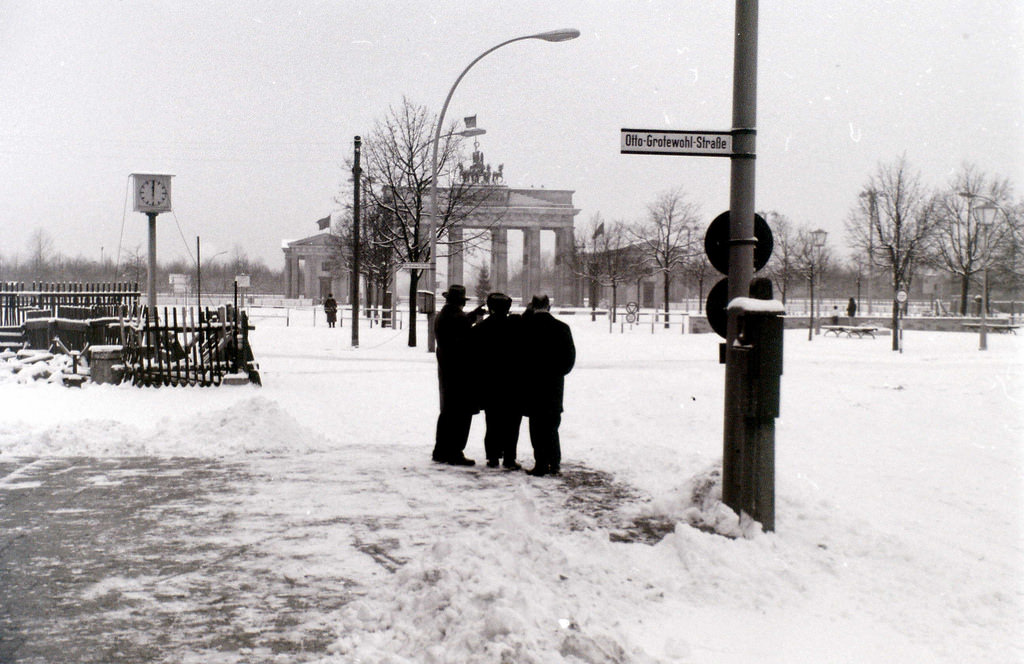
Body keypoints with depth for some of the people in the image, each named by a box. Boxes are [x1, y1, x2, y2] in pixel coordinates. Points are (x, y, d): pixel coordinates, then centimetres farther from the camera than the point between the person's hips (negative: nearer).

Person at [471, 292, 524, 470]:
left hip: (489, 384, 3)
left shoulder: (479, 328, -1)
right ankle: (509, 458, 1)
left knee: (492, 422, 12)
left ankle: (493, 457, 14)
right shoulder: (516, 324, -11)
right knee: (511, 422, 3)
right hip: (513, 382, -3)